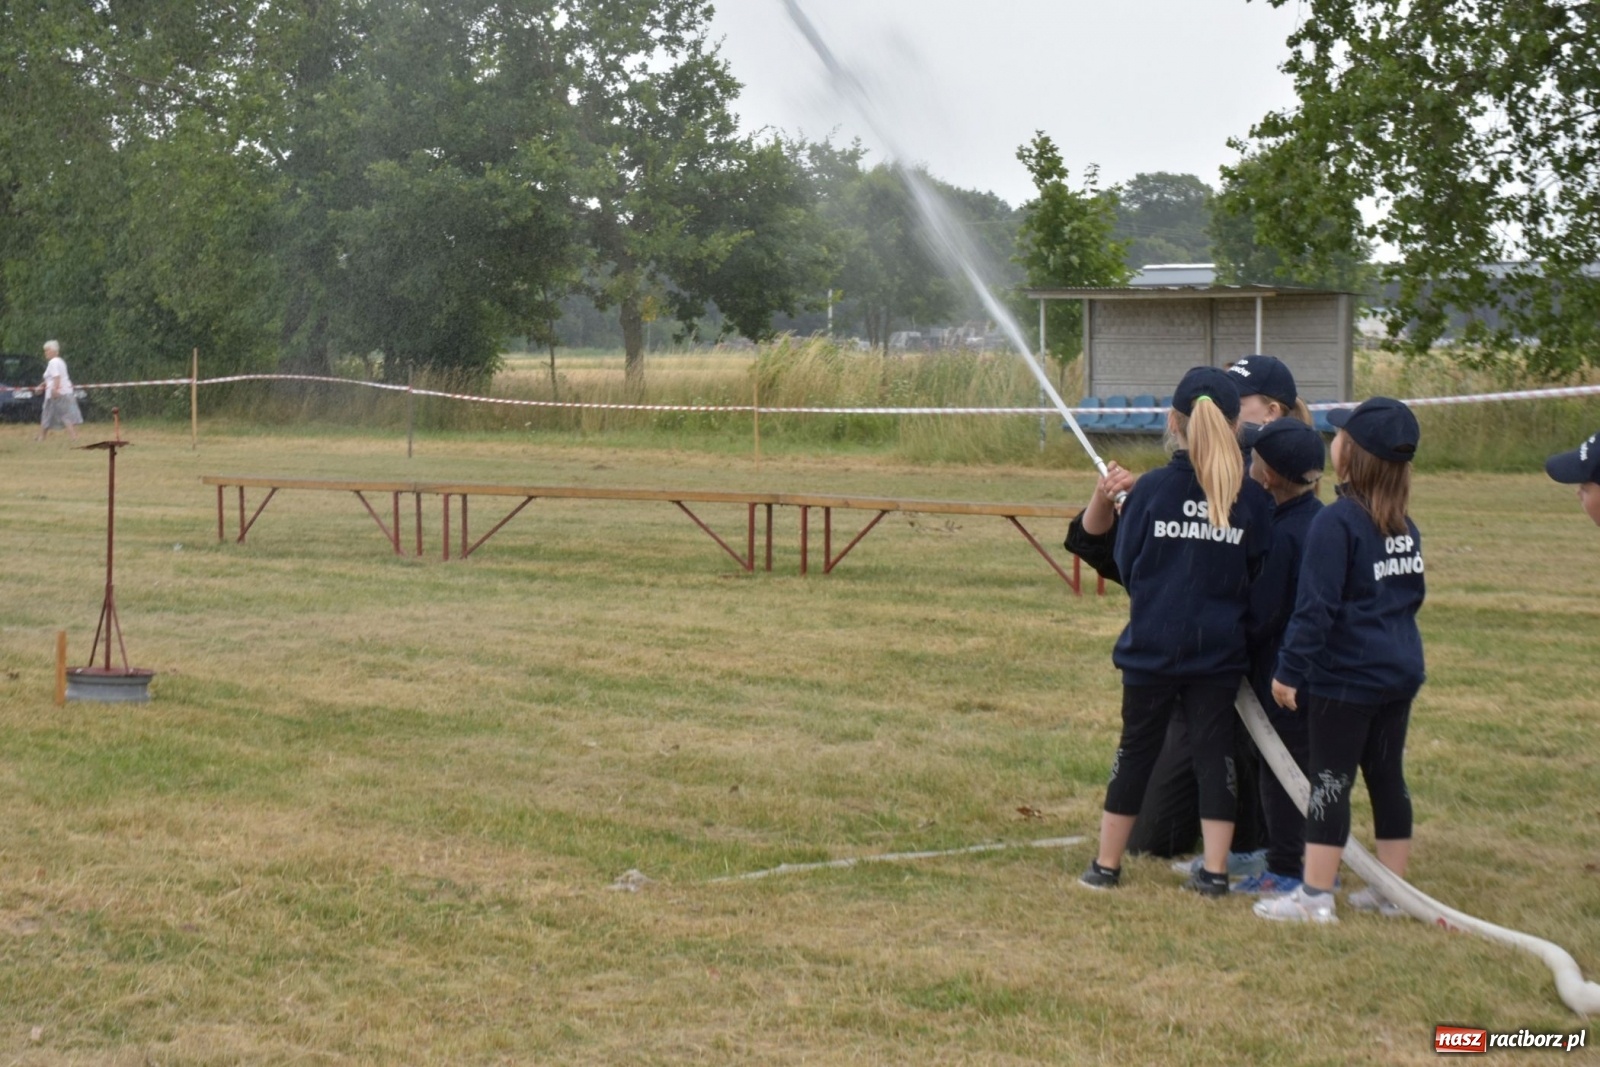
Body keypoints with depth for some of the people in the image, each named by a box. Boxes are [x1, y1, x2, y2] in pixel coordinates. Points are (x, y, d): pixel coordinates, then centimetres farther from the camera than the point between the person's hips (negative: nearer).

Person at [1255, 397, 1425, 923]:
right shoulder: (1404, 525, 7)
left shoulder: (1337, 521, -16)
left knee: (1331, 779, -2)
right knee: (1387, 776, 13)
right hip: (1401, 671, 7)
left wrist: (1290, 669, -14)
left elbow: (1316, 606, -19)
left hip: (1347, 675, -7)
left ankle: (1315, 896, 1)